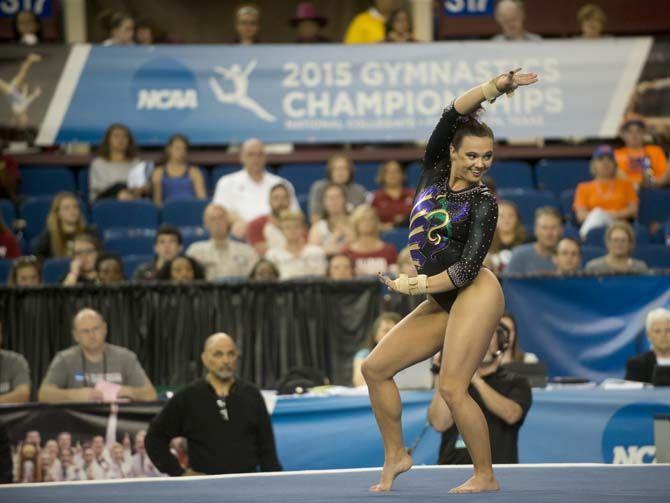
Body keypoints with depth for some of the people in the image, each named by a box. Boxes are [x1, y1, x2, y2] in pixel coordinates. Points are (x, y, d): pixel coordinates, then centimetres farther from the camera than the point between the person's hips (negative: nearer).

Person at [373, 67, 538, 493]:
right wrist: (495, 87, -5)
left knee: (452, 387, -15)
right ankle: (396, 456, 14)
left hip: (476, 296, -7)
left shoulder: (484, 202, -6)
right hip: (441, 304, 7)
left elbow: (468, 266, -13)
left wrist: (416, 286, -12)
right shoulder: (433, 174, 9)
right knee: (375, 368, 4)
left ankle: (486, 476, -4)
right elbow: (451, 117, 0)